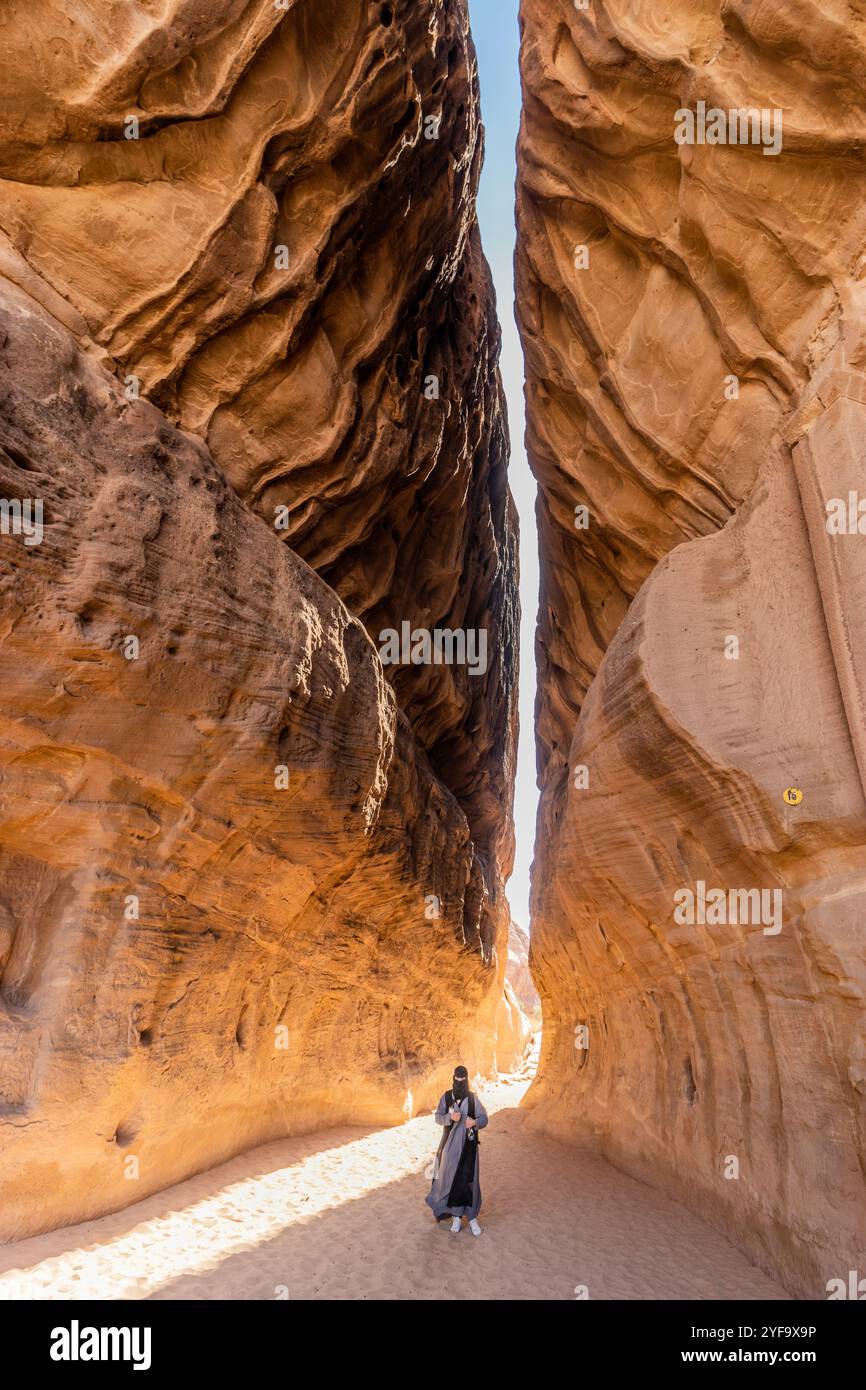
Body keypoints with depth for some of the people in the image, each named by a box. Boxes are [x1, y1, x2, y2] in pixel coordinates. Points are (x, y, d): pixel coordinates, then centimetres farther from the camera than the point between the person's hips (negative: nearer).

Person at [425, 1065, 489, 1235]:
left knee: (469, 1179, 0)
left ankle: (472, 1217, 13)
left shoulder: (473, 1098, -4)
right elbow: (437, 1117, -4)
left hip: (468, 1145, -1)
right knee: (452, 1179, 2)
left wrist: (475, 1122, -24)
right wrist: (450, 1117, -24)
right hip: (450, 1144, 1)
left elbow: (484, 1118, -2)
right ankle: (456, 1216, 16)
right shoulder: (446, 1097, -3)